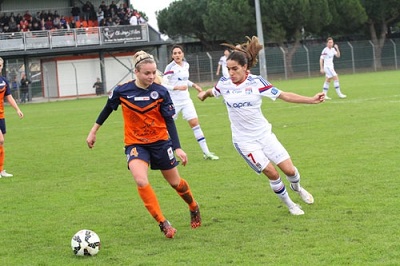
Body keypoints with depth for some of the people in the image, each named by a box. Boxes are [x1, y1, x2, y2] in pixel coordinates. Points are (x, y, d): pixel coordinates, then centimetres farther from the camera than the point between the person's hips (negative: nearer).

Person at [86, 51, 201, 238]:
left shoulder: (161, 92, -11)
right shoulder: (122, 91, -11)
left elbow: (169, 121, -6)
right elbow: (107, 109, 8)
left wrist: (177, 148, -13)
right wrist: (93, 132, 14)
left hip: (160, 142, 1)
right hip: (135, 143, -1)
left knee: (175, 182, 13)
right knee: (141, 181, -25)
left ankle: (194, 208, 44)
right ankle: (163, 223, -13)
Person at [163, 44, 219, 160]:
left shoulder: (186, 65, 6)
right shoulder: (170, 67, -14)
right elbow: (163, 84, -19)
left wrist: (194, 85, 10)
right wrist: (176, 87, -29)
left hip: (186, 99, 5)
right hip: (173, 101, -5)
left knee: (195, 123, -2)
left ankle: (206, 152, -1)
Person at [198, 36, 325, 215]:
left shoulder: (256, 82, -12)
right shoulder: (224, 84, -6)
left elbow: (284, 96, -10)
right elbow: (213, 92, 20)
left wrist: (311, 100, -17)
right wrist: (204, 93, -1)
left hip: (264, 134, 1)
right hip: (244, 141, 0)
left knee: (289, 170, -1)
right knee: (272, 174, -8)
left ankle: (297, 188, 36)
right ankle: (290, 205, 17)